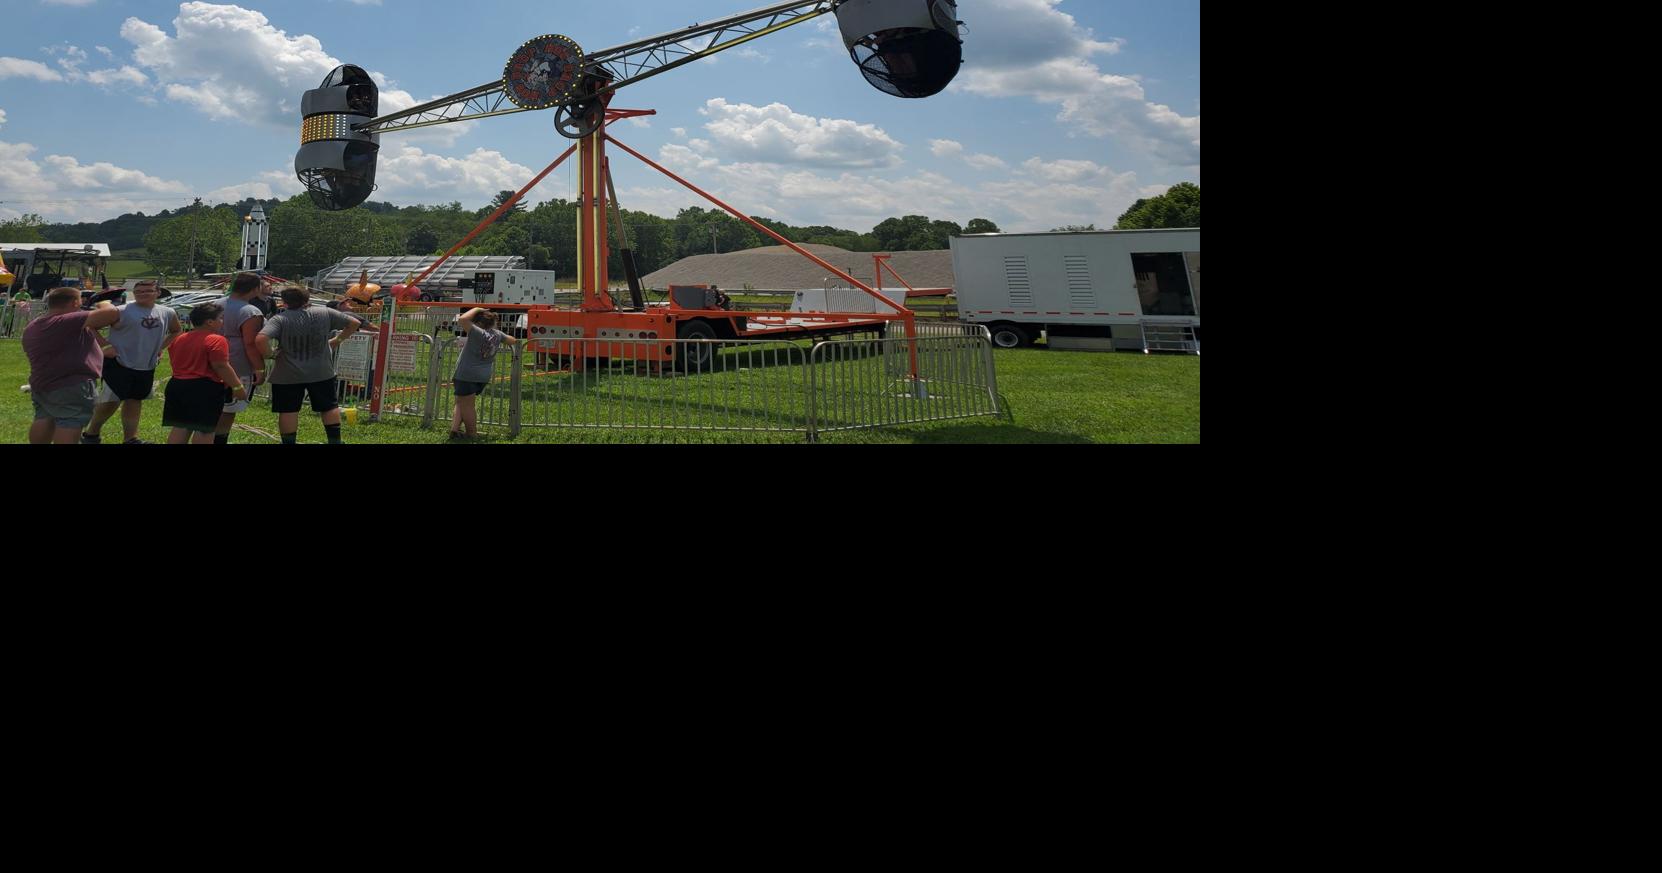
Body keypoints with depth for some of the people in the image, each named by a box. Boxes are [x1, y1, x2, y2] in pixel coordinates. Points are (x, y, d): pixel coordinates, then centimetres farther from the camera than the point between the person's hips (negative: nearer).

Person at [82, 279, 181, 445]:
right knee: (111, 402, -2)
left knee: (134, 401, 14)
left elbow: (177, 331, 22)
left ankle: (130, 438, 22)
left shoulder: (168, 313, 2)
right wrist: (105, 346, -17)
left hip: (147, 368, 5)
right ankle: (91, 434, 17)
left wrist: (161, 347, 11)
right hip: (119, 365, -5)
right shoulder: (121, 312, -15)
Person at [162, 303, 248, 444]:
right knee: (204, 429, -5)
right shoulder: (216, 340, -12)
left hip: (176, 386, 8)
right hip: (205, 389, -8)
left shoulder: (180, 340, 14)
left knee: (180, 427, 10)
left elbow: (177, 364, 21)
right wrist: (238, 386, -14)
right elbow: (221, 367, -19)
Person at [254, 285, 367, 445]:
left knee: (288, 410, 7)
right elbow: (354, 323, 1)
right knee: (330, 407, 17)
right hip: (322, 373, 3)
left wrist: (268, 355, -11)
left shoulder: (279, 319, -15)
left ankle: (289, 442, 10)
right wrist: (338, 340, 10)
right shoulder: (324, 313, -5)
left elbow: (260, 339, -29)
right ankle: (335, 441, 22)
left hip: (288, 376, -3)